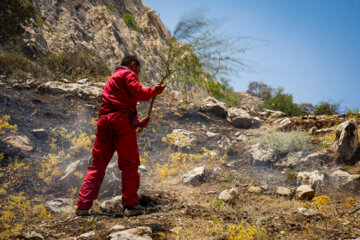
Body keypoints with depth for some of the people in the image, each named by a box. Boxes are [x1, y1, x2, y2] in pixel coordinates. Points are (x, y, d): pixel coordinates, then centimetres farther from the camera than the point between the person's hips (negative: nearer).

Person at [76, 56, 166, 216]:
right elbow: (137, 93, -8)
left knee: (97, 165, 7)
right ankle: (130, 205, -6)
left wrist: (138, 123, 24)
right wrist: (154, 91, 8)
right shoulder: (128, 74, 8)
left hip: (104, 122, 7)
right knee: (129, 164, -3)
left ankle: (83, 206, 2)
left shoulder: (111, 79, 35)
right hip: (122, 121, -7)